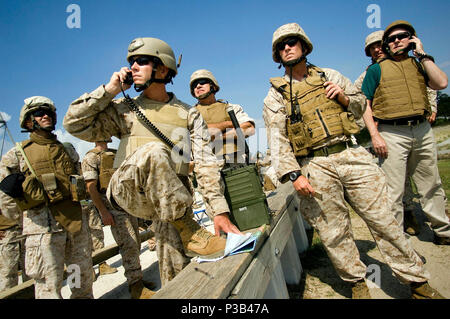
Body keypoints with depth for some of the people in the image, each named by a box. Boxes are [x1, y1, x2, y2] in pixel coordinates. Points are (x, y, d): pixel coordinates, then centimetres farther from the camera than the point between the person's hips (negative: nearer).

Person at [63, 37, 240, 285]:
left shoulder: (188, 115, 7)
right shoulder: (124, 109, 11)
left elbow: (205, 163, -1)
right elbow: (75, 124, 4)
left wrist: (220, 209, -10)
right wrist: (109, 90, 0)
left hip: (172, 199, 1)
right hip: (128, 189, 0)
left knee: (175, 273, -15)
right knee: (153, 150, -33)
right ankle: (190, 233, -24)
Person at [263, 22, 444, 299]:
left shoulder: (329, 76, 15)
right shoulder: (276, 95, 5)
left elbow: (361, 104, 23)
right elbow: (277, 140, -4)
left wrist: (344, 98, 0)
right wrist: (293, 174, -15)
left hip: (352, 156, 2)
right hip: (315, 167, -2)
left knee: (383, 219, 6)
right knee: (334, 231, 6)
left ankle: (417, 281, 23)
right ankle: (357, 282, 29)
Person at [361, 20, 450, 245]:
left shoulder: (419, 64, 16)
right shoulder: (377, 69, 5)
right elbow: (365, 104, -2)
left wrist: (422, 54, 3)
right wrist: (374, 135, -13)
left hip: (423, 131, 4)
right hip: (392, 134, -4)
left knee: (432, 185, 14)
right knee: (393, 191, -3)